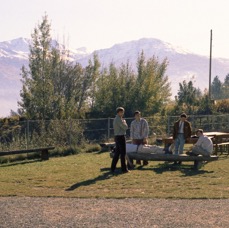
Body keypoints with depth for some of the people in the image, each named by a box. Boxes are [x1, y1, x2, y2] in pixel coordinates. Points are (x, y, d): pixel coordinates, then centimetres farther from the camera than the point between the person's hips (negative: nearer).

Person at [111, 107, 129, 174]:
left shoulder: (115, 119, 16)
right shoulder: (119, 119, -16)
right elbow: (126, 127, -15)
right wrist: (124, 122, 3)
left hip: (117, 137, 10)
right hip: (121, 137, -10)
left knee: (117, 153, 11)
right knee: (123, 153, -4)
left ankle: (113, 168, 11)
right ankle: (124, 169, -1)